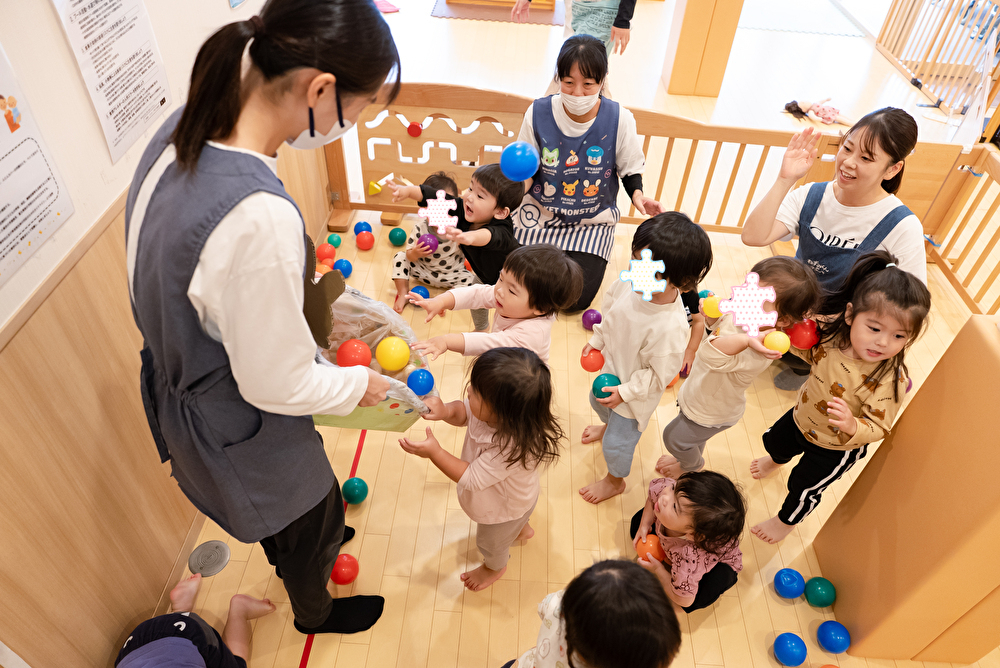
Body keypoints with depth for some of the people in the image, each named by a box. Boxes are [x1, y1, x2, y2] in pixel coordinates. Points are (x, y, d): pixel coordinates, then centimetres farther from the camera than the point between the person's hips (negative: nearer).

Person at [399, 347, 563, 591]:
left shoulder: (511, 448, -50)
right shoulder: (503, 413, -31)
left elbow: (471, 478, -37)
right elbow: (464, 412, -13)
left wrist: (434, 452, -39)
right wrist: (445, 411, -34)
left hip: (506, 508, -6)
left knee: (491, 541, 29)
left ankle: (495, 567, 63)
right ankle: (521, 529, 74)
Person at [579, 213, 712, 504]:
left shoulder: (670, 329, -42)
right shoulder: (628, 284, -24)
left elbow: (659, 374, -27)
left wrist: (626, 392, -22)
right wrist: (596, 340, 3)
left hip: (635, 394, -6)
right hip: (610, 368, 7)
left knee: (617, 444, 17)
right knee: (597, 401, 37)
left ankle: (614, 481, 51)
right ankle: (608, 425, 74)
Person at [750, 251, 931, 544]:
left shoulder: (891, 379, -38)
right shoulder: (830, 328, -27)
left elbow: (877, 429, -31)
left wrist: (851, 426, -53)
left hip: (836, 448, -5)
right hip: (803, 417, 5)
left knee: (803, 487, 19)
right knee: (774, 440, 34)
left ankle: (786, 521, 53)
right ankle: (776, 461, 74)